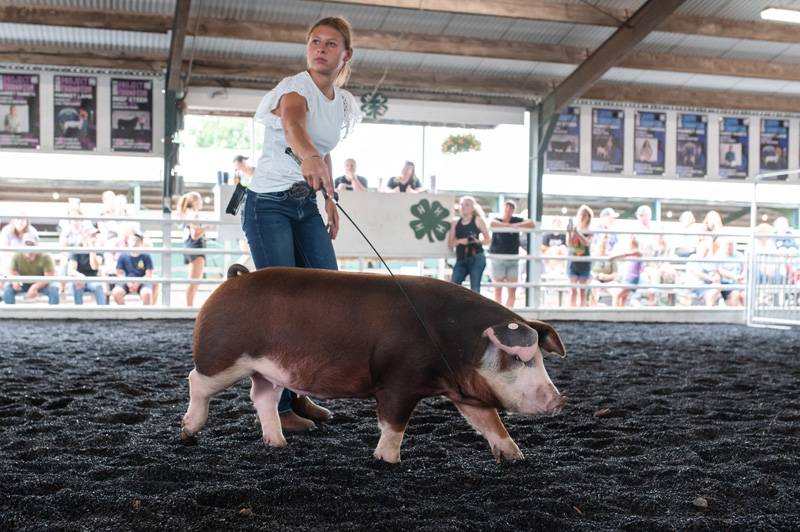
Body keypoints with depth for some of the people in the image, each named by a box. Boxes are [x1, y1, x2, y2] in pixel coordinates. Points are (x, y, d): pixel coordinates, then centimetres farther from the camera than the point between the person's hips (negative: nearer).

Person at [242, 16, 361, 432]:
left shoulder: (345, 104, 8)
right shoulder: (296, 88, -15)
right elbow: (293, 125, -40)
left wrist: (330, 200, 14)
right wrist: (309, 157, -61)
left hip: (306, 206, 7)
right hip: (268, 204, -7)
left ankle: (295, 392, 16)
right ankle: (276, 406, 0)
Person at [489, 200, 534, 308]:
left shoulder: (516, 220, 9)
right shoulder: (497, 220, 3)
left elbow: (532, 224, -3)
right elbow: (492, 223, -22)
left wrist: (516, 225, -14)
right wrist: (510, 225, -19)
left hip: (513, 259, 2)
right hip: (498, 258, -2)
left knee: (512, 290, -2)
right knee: (498, 289, -1)